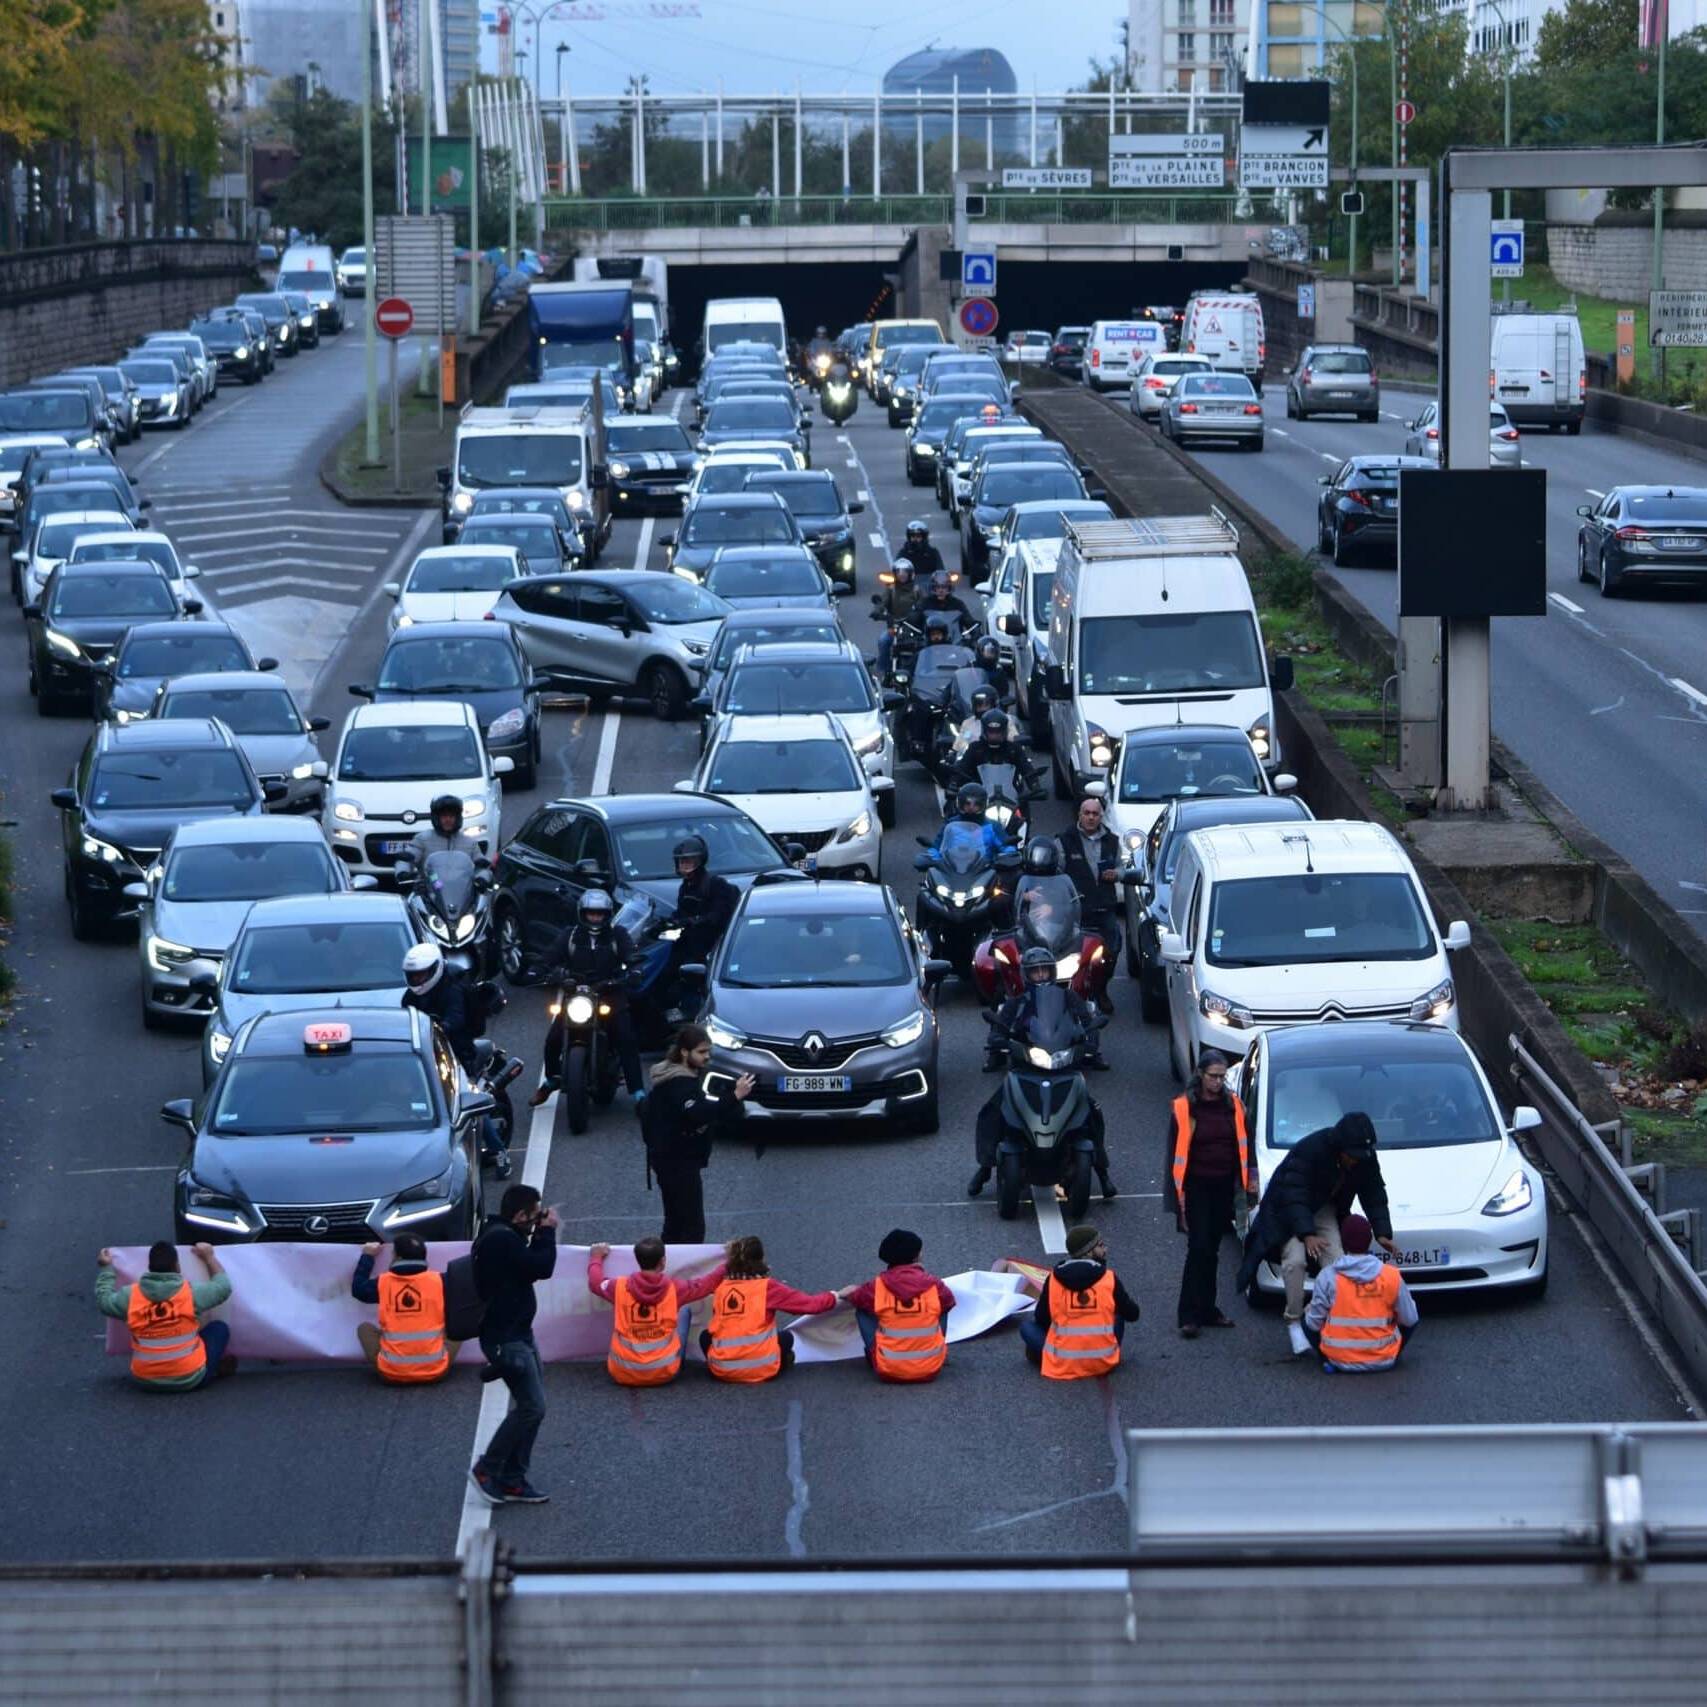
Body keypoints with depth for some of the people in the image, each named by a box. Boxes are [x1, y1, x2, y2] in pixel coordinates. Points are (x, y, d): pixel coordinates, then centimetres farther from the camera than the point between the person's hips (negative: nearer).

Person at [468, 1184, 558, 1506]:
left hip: (518, 1332, 11)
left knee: (530, 1406, 12)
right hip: (506, 1338, -11)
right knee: (532, 1407, -10)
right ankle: (486, 1469, 1)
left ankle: (512, 1480, 16)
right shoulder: (502, 1239, -21)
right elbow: (542, 1269, -22)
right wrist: (547, 1232, -9)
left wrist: (540, 1235, 6)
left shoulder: (503, 1236, 13)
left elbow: (532, 1267, 16)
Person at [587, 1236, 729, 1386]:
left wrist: (596, 1259, 34)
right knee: (684, 1311, 21)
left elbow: (595, 1282, 13)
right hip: (664, 1374, -1)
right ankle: (678, 1365, 26)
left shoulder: (620, 1286, -10)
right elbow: (706, 1285, 7)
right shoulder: (673, 1288, -12)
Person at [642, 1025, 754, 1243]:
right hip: (679, 1163, -10)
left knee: (675, 1225, 16)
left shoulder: (672, 1078, 11)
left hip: (668, 1160, 10)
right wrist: (735, 1097, -43)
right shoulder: (681, 1084, -21)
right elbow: (697, 1114, -38)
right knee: (692, 1227, -11)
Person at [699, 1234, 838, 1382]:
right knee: (786, 1337, 27)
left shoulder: (721, 1288, 6)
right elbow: (810, 1304, 2)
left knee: (705, 1336, 30)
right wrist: (835, 1297, 20)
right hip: (760, 1370, -1)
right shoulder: (767, 1287, -3)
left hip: (721, 1370, 1)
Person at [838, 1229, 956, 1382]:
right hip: (931, 1370, 1)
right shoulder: (934, 1285, -7)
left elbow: (847, 1295, 12)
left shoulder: (877, 1288, -7)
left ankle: (873, 1357, 18)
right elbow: (948, 1302, 16)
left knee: (862, 1311, 16)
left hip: (889, 1372, -1)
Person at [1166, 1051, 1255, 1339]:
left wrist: (1249, 1179, 4)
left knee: (1211, 1250, 12)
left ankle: (1207, 1309, 20)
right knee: (1199, 1248, -9)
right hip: (1196, 1187, -4)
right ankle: (1190, 1316, -7)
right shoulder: (1184, 1107, -8)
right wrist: (1176, 1191, -8)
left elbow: (1244, 1145, 12)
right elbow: (1175, 1151, -6)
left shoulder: (1233, 1106, 4)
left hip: (1224, 1186, 4)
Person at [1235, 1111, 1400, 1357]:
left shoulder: (1364, 1158, -17)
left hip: (1324, 1209, 6)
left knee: (1335, 1260, -8)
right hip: (1287, 1208, -6)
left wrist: (1382, 1233, -20)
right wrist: (1307, 1234, -48)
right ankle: (1294, 1321, -11)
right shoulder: (1309, 1150, -36)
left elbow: (1374, 1195, -7)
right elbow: (1295, 1197, -37)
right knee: (1295, 1260, -22)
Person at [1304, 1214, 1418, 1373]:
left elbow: (1314, 1323, -7)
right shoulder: (1392, 1275, -11)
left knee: (1307, 1319, 23)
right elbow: (1409, 1319, -2)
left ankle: (1329, 1360, 7)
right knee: (1409, 1320, 26)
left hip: (1341, 1362, -1)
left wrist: (1308, 1311, 16)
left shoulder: (1328, 1277, -14)